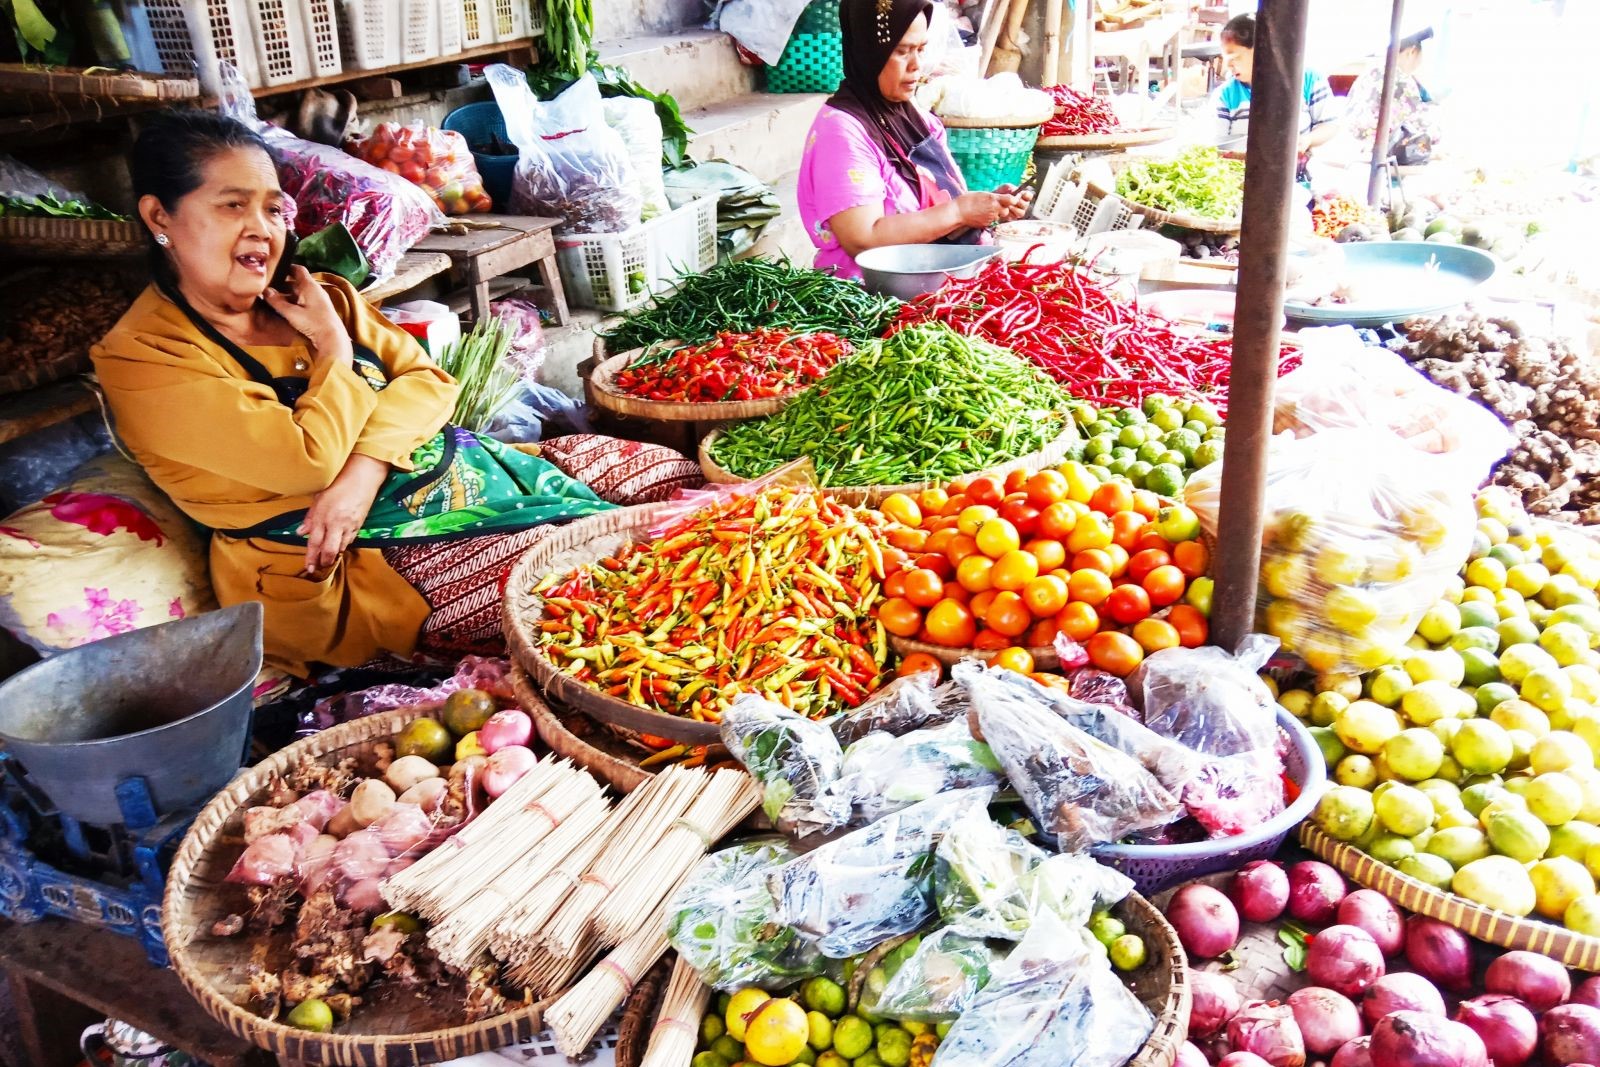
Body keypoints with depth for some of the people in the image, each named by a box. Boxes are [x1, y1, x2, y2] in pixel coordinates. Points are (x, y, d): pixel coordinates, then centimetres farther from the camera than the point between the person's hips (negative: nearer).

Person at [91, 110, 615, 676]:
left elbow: (427, 380, 1)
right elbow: (309, 460, -22)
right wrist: (334, 345, -7)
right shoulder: (142, 357, -12)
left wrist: (365, 469, -17)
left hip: (456, 477, 7)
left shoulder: (315, 296, 9)